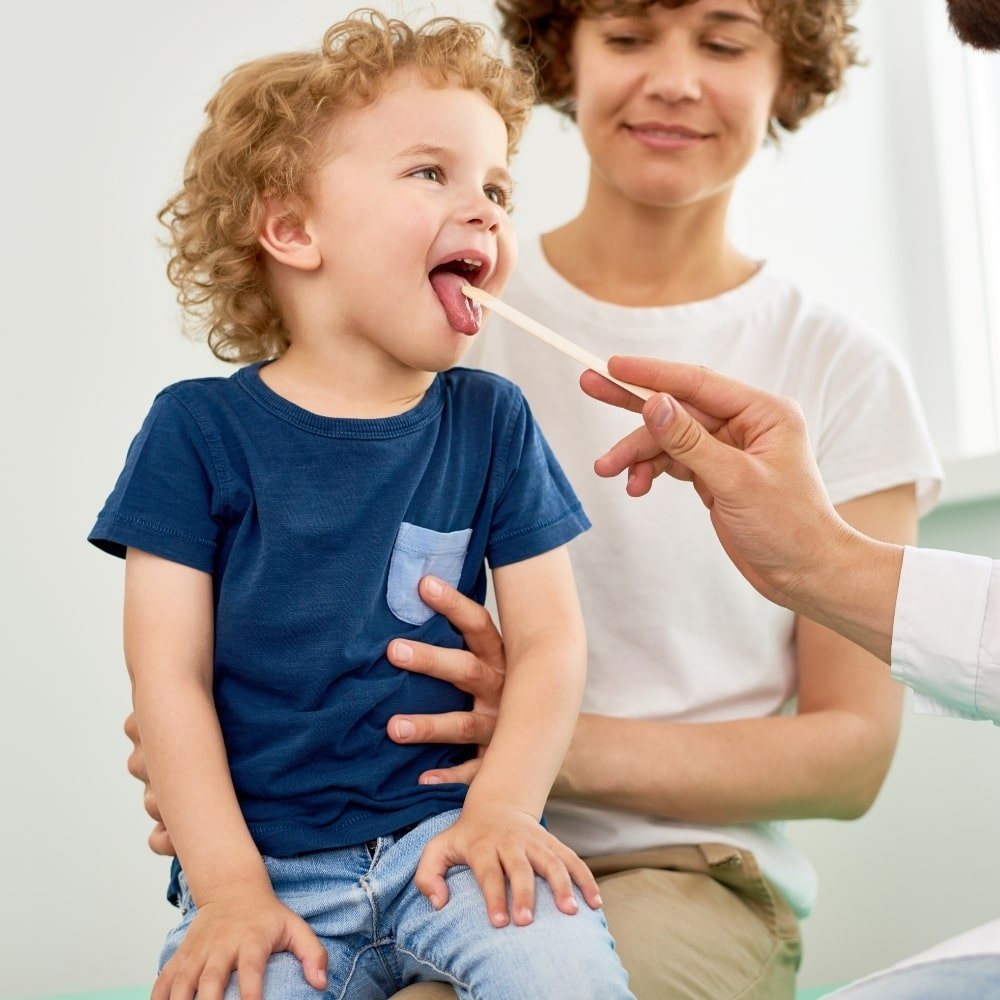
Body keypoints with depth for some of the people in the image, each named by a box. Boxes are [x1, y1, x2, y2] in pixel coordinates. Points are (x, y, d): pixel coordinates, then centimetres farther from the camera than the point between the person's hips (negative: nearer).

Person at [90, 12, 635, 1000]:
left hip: (444, 830, 1)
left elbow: (548, 638, 3)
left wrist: (501, 805, -14)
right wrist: (228, 881, -12)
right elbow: (169, 669, -4)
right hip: (272, 865, 0)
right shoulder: (200, 428, -1)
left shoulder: (489, 420, 6)